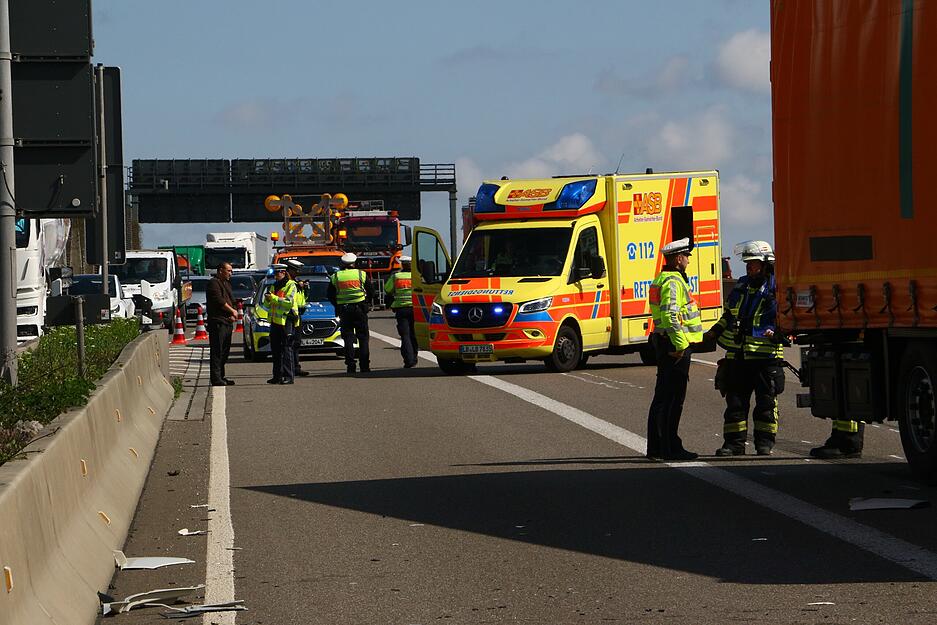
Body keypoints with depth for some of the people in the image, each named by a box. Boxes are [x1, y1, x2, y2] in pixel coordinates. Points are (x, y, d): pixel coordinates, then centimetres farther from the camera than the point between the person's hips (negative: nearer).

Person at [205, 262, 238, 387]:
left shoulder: (226, 283, 22)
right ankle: (216, 378, -10)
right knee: (217, 352, -9)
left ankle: (221, 377, 19)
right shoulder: (213, 283, -8)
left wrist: (233, 315, 5)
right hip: (217, 322, -10)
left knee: (225, 351, 12)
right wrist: (232, 311, -9)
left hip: (227, 322, 10)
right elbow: (219, 300, -18)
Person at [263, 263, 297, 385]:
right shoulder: (273, 286, 20)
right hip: (274, 320, 8)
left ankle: (288, 376, -11)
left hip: (286, 320, -8)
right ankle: (277, 376, 12)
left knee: (286, 349, -9)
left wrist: (273, 298, -18)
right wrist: (267, 299, -1)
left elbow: (289, 302, -17)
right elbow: (267, 305, 21)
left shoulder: (290, 286, -4)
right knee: (275, 350, 8)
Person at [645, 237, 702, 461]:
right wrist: (679, 344, -25)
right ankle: (670, 448, -9)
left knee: (662, 396, 14)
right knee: (673, 398, -9)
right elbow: (669, 314, -26)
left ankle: (656, 446, 20)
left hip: (664, 343, 11)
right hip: (676, 344, -11)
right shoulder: (673, 281, -15)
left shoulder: (661, 279, 19)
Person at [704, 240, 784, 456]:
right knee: (735, 401, 6)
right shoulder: (740, 287, 15)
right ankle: (734, 443, 11)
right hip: (737, 357, 5)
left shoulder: (776, 289, -3)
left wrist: (778, 332, -24)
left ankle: (765, 443, 10)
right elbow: (728, 315, 27)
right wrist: (714, 333, 17)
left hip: (765, 356, -5)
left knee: (766, 402, 2)